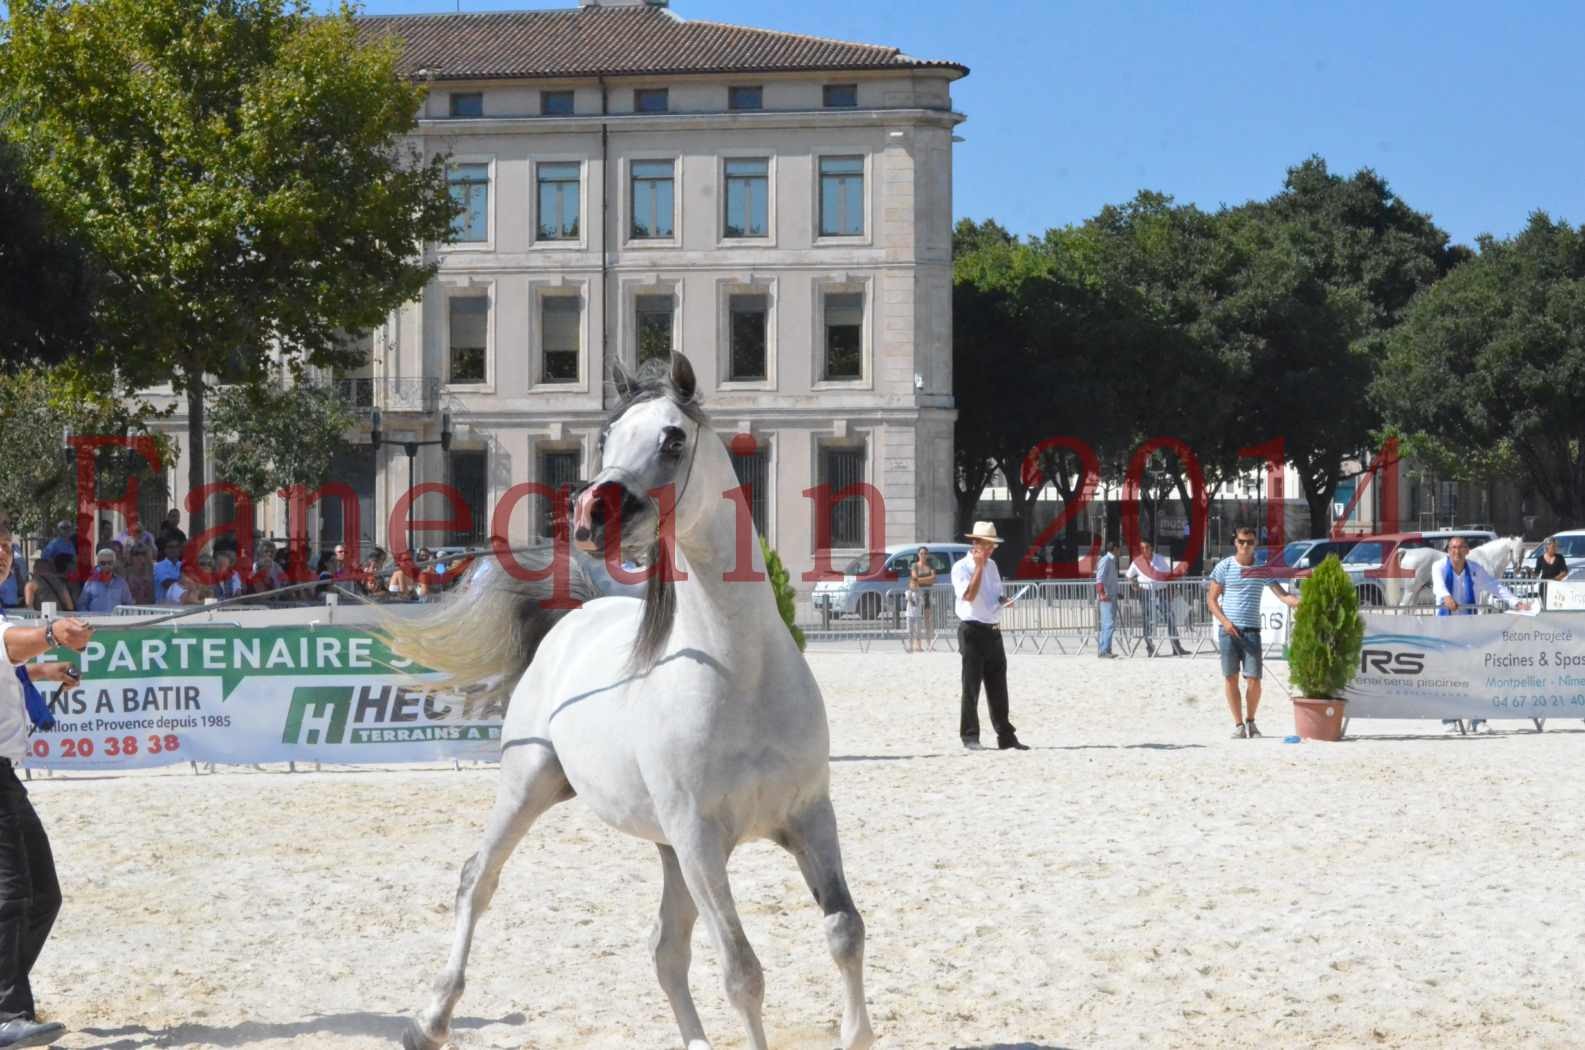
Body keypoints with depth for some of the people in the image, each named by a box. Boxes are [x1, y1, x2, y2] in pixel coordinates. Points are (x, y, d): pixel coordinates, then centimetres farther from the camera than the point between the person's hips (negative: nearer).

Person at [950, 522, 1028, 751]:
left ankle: (1006, 736, 14)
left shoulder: (991, 565, 14)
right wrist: (979, 566, -18)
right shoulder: (961, 567, -8)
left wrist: (1004, 601, 2)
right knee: (971, 687, -2)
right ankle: (969, 736, 4)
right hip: (973, 631, -7)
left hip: (993, 631, 7)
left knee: (998, 687, 9)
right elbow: (969, 595, -22)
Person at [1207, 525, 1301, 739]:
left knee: (1253, 679, -5)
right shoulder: (1224, 567, 3)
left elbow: (1282, 594, -2)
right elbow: (1211, 599, 5)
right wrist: (1225, 621, -9)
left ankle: (1250, 721, 16)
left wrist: (1299, 603, -21)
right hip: (1228, 630, 0)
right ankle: (1238, 724, 10)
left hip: (1251, 630, 0)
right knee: (1230, 677, 0)